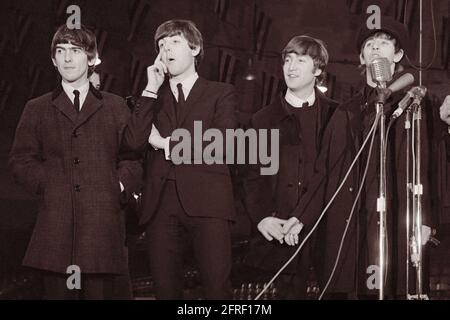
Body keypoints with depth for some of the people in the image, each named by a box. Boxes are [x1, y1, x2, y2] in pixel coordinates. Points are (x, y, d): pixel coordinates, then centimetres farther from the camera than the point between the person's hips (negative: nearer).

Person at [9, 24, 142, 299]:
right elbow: (22, 161, 11)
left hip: (105, 224, 0)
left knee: (106, 291, -5)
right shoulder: (37, 110, 15)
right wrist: (50, 185, -2)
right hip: (56, 224, 0)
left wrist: (120, 185, -5)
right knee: (58, 291, 0)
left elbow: (133, 158, 11)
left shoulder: (115, 107, 15)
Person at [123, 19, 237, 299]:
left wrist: (167, 144, 1)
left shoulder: (221, 94, 12)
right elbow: (135, 141, 4)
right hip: (161, 203, 3)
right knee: (166, 288, 2)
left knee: (217, 286, -13)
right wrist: (152, 89, 5)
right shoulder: (153, 98, 21)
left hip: (206, 202, -3)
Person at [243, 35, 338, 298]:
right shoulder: (265, 119, 12)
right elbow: (253, 176, 7)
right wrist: (262, 216, -8)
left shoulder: (335, 116, 9)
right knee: (291, 289, -4)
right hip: (280, 228, 1)